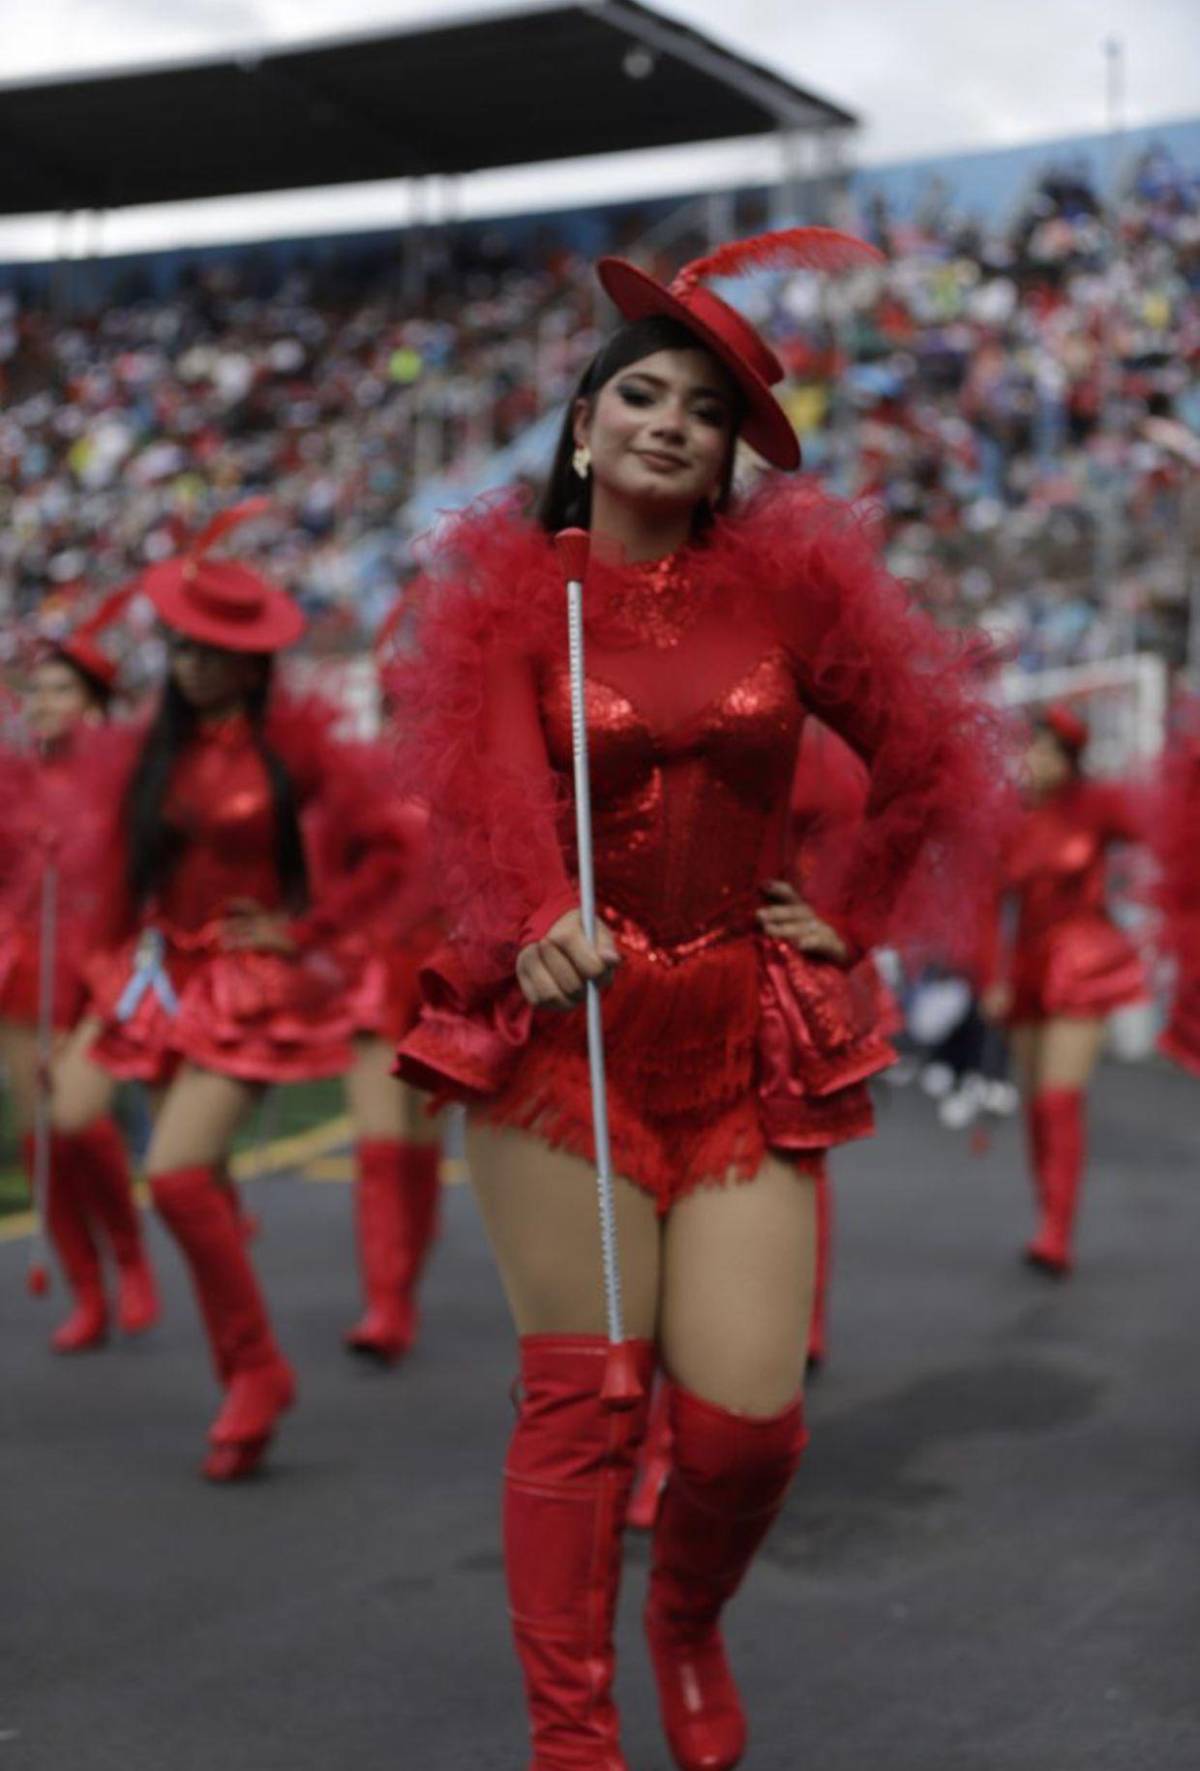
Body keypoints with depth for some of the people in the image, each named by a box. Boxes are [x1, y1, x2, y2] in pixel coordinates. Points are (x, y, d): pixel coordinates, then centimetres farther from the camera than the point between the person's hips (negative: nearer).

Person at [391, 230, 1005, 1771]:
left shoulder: (783, 584, 8)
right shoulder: (507, 590, 3)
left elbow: (929, 764, 15)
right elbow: (485, 778, -15)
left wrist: (847, 916, 8)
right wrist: (535, 921, -33)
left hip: (745, 1037, 2)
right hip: (561, 1026, -1)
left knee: (747, 1413, -3)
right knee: (580, 1390, -4)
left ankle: (689, 1622, 30)